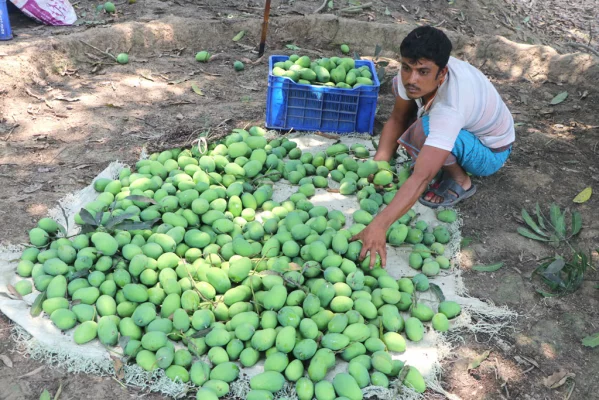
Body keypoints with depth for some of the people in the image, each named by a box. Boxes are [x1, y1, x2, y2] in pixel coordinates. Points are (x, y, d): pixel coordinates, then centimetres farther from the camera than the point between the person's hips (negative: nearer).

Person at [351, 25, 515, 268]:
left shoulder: (450, 109, -42)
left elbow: (421, 178, -48)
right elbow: (396, 120, -9)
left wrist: (379, 225, -54)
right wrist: (379, 162, -22)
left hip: (491, 151, -7)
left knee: (421, 132, -37)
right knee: (398, 87, 2)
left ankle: (460, 182, -8)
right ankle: (434, 155, 8)